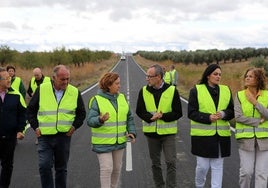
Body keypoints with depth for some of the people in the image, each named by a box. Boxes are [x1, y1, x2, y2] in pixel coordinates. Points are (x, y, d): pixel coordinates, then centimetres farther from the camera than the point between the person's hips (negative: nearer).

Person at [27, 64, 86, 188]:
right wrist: (35, 127, -2)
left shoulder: (75, 92, 1)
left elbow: (81, 113, 12)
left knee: (61, 168, 11)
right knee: (44, 166, -9)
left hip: (64, 136, 1)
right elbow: (30, 110, 7)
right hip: (44, 136, -1)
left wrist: (74, 127, -2)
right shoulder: (42, 90, -2)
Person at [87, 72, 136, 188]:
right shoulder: (97, 100, -11)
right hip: (103, 143, -5)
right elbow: (90, 121, -15)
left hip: (120, 141, 6)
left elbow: (129, 117, 12)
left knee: (117, 167, 15)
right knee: (107, 168, -6)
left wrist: (131, 131, -1)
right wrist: (100, 120, -35)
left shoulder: (121, 98, 5)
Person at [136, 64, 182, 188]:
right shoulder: (144, 91, -1)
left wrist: (162, 116, -23)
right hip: (151, 132, 3)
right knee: (155, 163, 14)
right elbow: (139, 111, -1)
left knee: (171, 162, -5)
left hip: (168, 132, -3)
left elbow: (178, 113, -8)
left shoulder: (172, 90, -9)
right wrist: (151, 117, -20)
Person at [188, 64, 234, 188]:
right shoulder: (196, 90, -3)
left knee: (218, 166, 9)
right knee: (202, 166, 3)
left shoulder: (226, 90, 8)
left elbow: (232, 112, 10)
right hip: (202, 135, -3)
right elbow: (191, 113, -5)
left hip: (221, 135, 3)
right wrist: (208, 118, -18)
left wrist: (223, 114, -13)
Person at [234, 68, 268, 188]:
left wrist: (255, 102, -15)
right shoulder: (239, 95, 0)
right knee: (246, 171, 1)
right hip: (245, 138, -1)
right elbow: (238, 117, -10)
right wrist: (258, 121, -13)